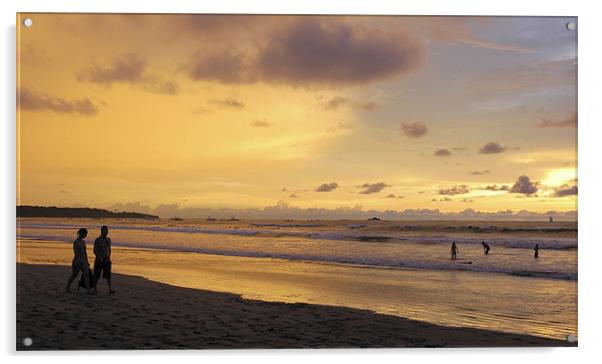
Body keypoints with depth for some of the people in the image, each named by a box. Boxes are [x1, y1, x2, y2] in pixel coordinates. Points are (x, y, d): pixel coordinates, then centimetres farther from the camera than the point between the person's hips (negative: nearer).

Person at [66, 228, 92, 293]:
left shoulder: (83, 242, 10)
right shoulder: (76, 242, -14)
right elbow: (76, 253, -19)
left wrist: (87, 262, 18)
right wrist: (78, 263, -23)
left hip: (83, 261, 7)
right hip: (77, 261, -7)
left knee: (86, 274, -8)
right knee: (74, 275, 8)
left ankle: (88, 290, -14)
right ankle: (67, 287, 30)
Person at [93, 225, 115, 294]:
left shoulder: (108, 239, 8)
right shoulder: (97, 240, -9)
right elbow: (95, 251, -13)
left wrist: (109, 258, 7)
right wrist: (100, 258, -25)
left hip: (106, 260, 4)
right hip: (98, 260, -4)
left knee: (108, 275, -5)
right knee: (96, 275, 6)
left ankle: (110, 289, -9)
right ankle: (95, 288, 20)